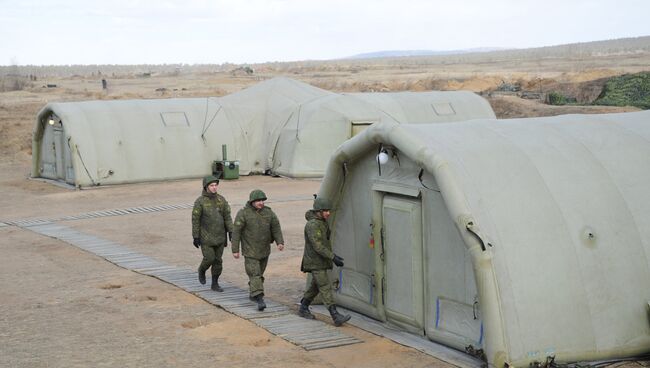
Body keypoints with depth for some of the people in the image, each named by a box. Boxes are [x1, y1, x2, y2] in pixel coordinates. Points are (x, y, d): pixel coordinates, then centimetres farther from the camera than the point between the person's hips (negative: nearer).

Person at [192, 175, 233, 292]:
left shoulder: (221, 199, 0)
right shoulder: (200, 202, -13)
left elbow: (227, 216, 1)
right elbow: (195, 220, -10)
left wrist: (231, 232, -8)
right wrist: (195, 238, -11)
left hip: (219, 236, 4)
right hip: (206, 237, -4)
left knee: (218, 260, 6)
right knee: (209, 259, -6)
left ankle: (215, 284, 16)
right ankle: (202, 270, 28)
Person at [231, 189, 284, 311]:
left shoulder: (268, 213, -2)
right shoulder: (243, 213, -13)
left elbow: (276, 228, -5)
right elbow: (236, 232, -11)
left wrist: (280, 242, -21)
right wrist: (235, 250, -12)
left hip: (264, 250, 5)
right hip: (250, 251, -5)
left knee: (259, 273, 17)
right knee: (254, 275, -12)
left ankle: (253, 294, 36)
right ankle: (259, 300, -19)